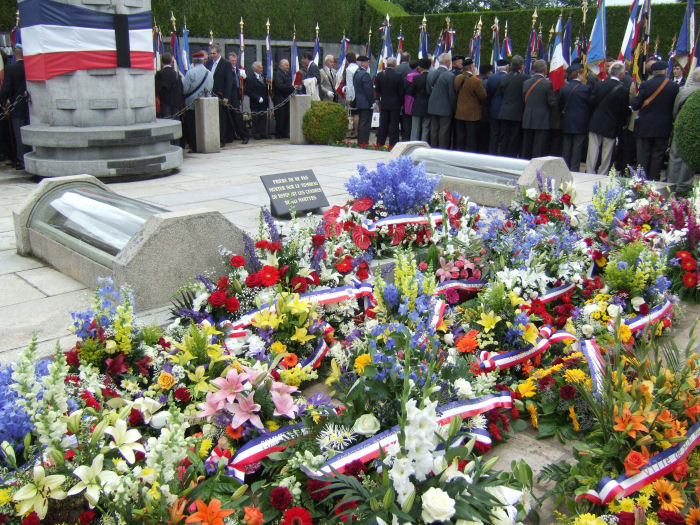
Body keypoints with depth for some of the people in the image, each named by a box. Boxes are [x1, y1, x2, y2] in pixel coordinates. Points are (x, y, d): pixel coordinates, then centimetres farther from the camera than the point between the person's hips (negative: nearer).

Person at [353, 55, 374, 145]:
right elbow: (368, 90, -19)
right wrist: (372, 102, -14)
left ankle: (360, 142, 20)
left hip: (358, 103, 10)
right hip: (366, 104, -10)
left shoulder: (356, 73, 13)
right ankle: (364, 142, -6)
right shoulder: (365, 74, -16)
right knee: (365, 124, -7)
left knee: (361, 123, 15)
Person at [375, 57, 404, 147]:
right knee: (394, 125, 2)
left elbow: (377, 90, 5)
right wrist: (401, 103, 2)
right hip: (395, 104, -3)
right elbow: (401, 91, -8)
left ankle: (380, 143, 13)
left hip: (383, 103, 3)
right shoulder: (398, 75, -12)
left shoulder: (380, 75, -2)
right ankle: (393, 144, 3)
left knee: (383, 124, 10)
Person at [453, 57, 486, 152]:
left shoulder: (457, 78, 1)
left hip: (459, 114, 6)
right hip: (472, 115, -6)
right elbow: (483, 96, -10)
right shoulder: (476, 81, -18)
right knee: (471, 140, 1)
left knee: (459, 139, 12)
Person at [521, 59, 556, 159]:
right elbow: (552, 102, -9)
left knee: (526, 148, 12)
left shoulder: (526, 83, 3)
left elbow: (523, 100, 5)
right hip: (542, 121, -4)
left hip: (527, 120, 5)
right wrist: (551, 112, 9)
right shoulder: (548, 84, -10)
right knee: (539, 150, -1)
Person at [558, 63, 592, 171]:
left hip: (566, 123, 4)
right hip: (581, 123, -4)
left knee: (566, 146, 10)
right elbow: (591, 103, -7)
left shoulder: (563, 88, 2)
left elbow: (560, 106, 6)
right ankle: (574, 169, 2)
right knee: (578, 146, 1)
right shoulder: (586, 88, -11)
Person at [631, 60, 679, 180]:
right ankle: (653, 180, 10)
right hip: (663, 127, 1)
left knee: (643, 155, 6)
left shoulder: (645, 85, -8)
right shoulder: (674, 86, -4)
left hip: (645, 126, -1)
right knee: (658, 155, 8)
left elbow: (636, 104, -9)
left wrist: (631, 106, 11)